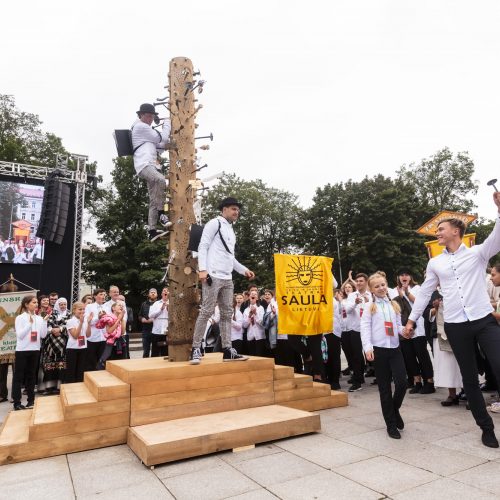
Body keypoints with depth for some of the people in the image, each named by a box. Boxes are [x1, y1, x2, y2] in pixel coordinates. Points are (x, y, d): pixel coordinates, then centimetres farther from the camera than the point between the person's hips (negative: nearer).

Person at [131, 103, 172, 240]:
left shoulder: (145, 129, 33)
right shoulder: (140, 127, 1)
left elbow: (158, 146, 33)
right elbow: (162, 138, -1)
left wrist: (167, 141, 19)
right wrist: (167, 122, 12)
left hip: (150, 165, 10)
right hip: (144, 164, -10)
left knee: (154, 200, 3)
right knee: (160, 180, -38)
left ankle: (152, 231, 3)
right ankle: (161, 213, -31)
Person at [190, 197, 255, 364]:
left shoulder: (231, 231, 24)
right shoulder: (214, 223, 0)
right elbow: (203, 246, -9)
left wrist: (244, 270, 18)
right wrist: (202, 269, -19)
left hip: (227, 279, 9)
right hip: (213, 275, -9)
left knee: (227, 314, 7)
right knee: (206, 311, -9)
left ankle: (227, 350, 11)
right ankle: (196, 349, -1)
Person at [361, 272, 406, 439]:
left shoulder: (395, 305, 12)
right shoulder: (370, 307, 0)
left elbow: (398, 326, 14)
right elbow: (365, 328, -6)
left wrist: (405, 330, -8)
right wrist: (368, 347, -16)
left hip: (395, 349, 3)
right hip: (379, 350, -3)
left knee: (402, 382, -9)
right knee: (384, 388, 4)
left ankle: (395, 410, 22)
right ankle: (391, 424, 17)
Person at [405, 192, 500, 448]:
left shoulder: (477, 252, 4)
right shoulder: (435, 263, 11)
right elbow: (424, 293, 13)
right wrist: (412, 319, 12)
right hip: (455, 326, 3)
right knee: (470, 378, 9)